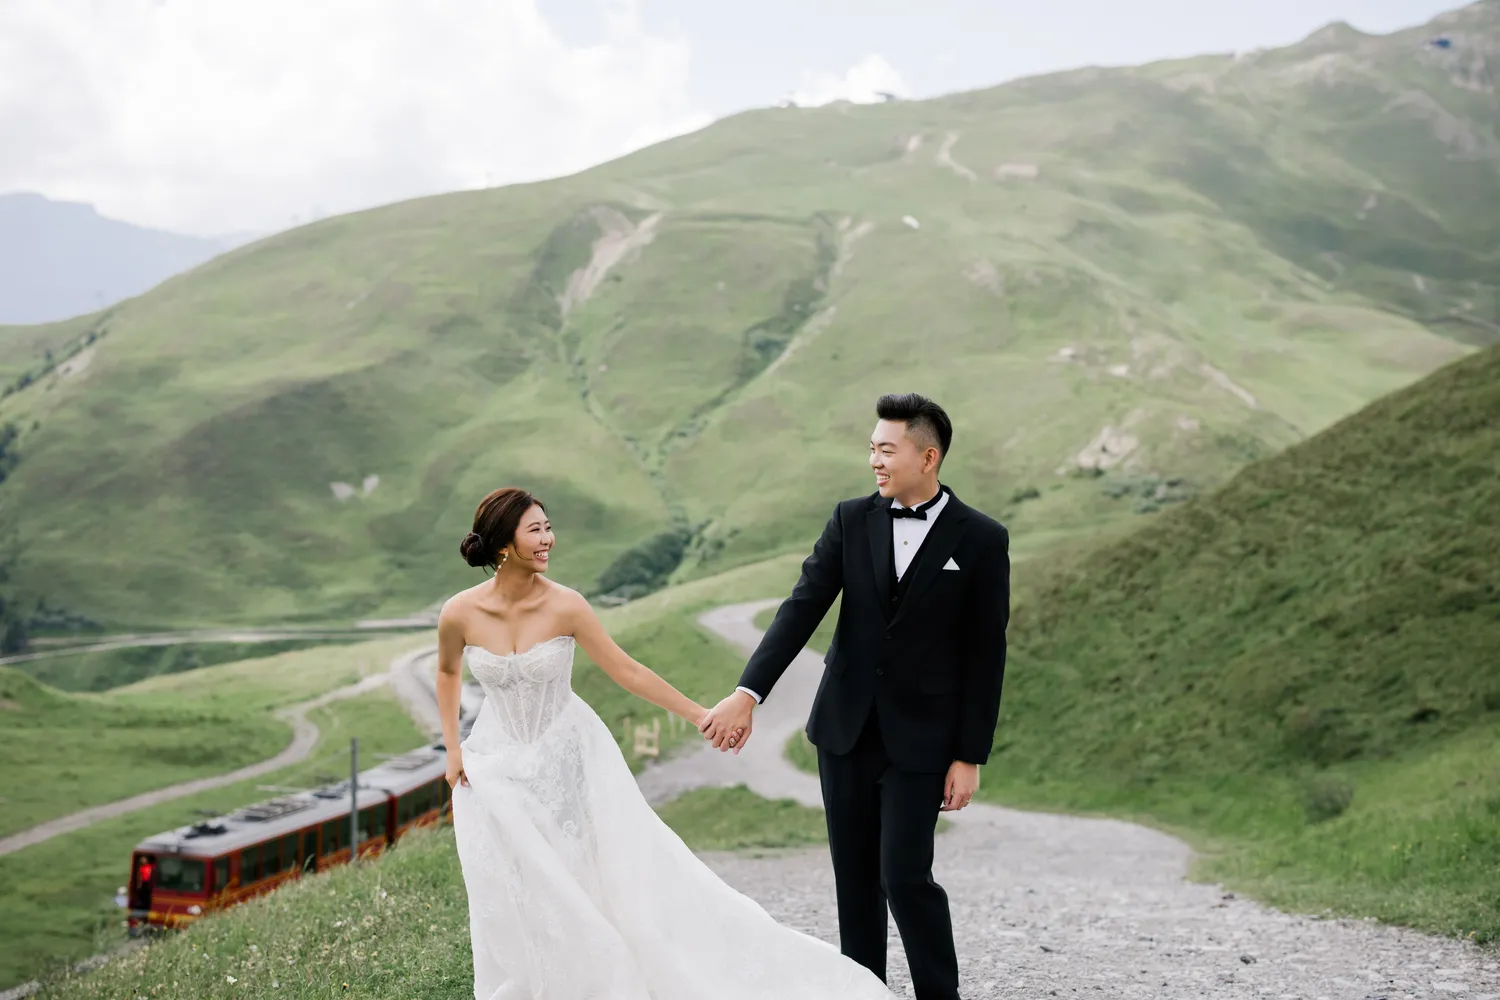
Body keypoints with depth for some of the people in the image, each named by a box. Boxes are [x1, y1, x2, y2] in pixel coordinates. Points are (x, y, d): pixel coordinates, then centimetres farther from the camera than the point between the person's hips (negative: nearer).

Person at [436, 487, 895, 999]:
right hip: (497, 768, 1)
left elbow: (628, 672, -10)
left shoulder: (565, 606, -17)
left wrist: (699, 714, -10)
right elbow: (448, 671, 7)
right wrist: (453, 749, 5)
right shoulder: (460, 613, -15)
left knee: (619, 874, 0)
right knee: (514, 902, 6)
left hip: (568, 757, 0)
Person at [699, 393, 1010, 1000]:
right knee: (855, 877, 11)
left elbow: (985, 655, -5)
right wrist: (748, 692, -18)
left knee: (904, 876, -7)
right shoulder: (851, 521, 1)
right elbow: (801, 608, -6)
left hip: (920, 738, -4)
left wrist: (970, 757, -7)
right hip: (845, 728, 4)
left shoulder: (981, 540, -6)